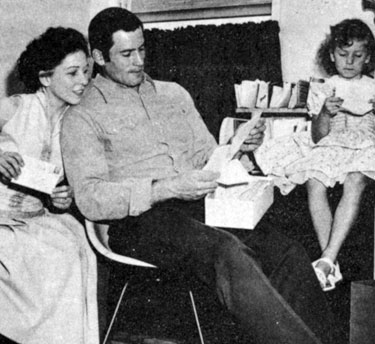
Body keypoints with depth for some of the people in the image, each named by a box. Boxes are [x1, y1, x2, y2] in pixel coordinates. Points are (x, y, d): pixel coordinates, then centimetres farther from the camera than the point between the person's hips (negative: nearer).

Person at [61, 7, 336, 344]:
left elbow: (208, 157, 24)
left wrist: (238, 148, 0)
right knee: (227, 253, -34)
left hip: (200, 203, 5)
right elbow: (90, 198, -8)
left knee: (286, 251, -21)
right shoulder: (82, 117, 5)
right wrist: (168, 188, -20)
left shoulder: (174, 93, 22)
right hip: (141, 219, -5)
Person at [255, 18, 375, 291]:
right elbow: (318, 137, 6)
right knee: (314, 184, -33)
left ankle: (326, 260, -41)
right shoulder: (322, 90, 13)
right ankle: (332, 262, -35)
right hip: (328, 149, 1)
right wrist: (325, 113, -13)